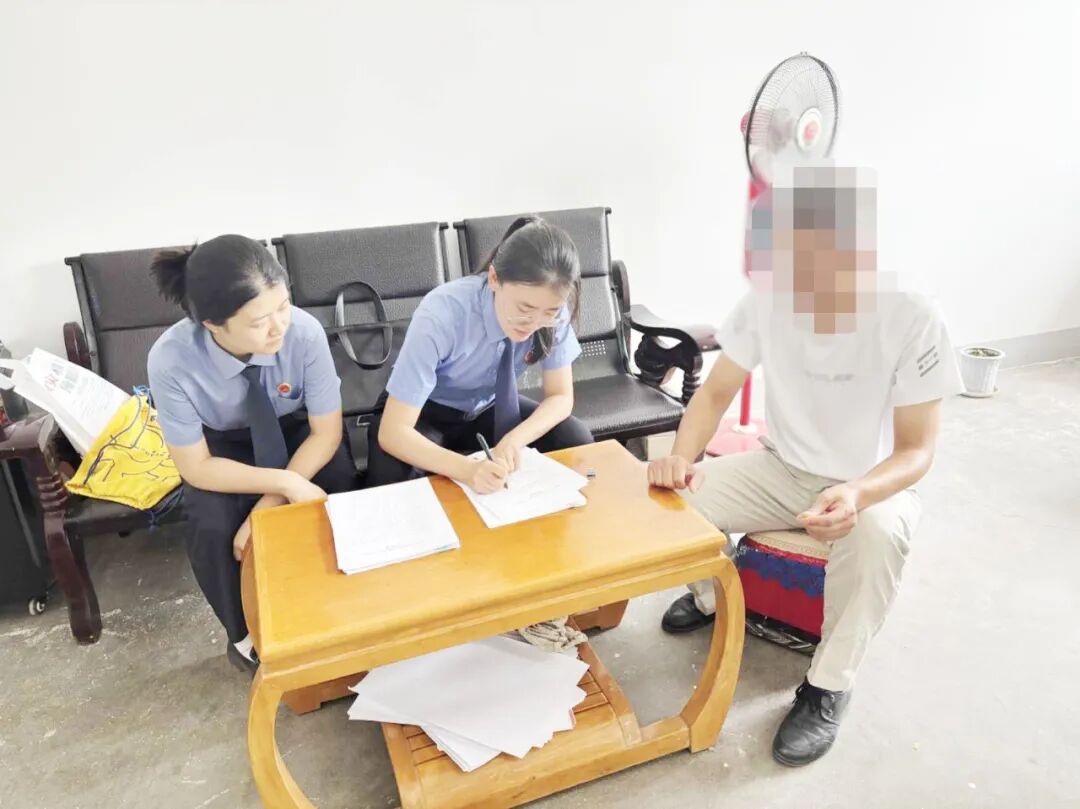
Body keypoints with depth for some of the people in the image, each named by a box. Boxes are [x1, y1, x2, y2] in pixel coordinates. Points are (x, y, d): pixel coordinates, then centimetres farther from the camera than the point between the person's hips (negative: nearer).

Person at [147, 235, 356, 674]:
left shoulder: (305, 331, -34)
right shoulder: (170, 360, -34)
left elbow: (326, 433, -23)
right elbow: (196, 468, -24)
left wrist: (267, 506, -31)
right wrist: (285, 482, -36)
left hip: (296, 431, 1)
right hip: (221, 444, 0)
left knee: (337, 504, -26)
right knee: (212, 527, -25)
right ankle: (245, 632, 6)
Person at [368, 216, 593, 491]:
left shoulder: (551, 311, -24)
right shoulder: (442, 316, -35)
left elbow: (560, 397, -12)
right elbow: (393, 433, -35)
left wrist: (515, 439, -32)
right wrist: (468, 470, -50)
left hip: (489, 408, 4)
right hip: (426, 412, -3)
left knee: (577, 441, -19)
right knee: (390, 478, -33)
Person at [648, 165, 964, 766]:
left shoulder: (914, 322, -24)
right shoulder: (765, 301, -15)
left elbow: (917, 450, -20)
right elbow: (717, 392, -7)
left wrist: (856, 495, -42)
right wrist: (684, 457, -27)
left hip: (874, 486, -3)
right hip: (782, 471, 4)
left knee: (878, 532, -36)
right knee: (680, 492, -17)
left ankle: (829, 687, -10)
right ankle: (712, 599, 16)